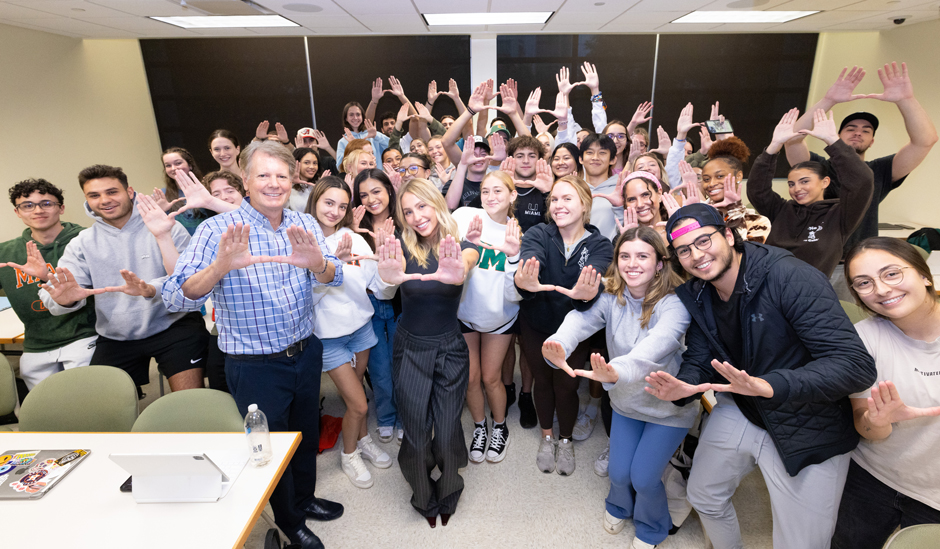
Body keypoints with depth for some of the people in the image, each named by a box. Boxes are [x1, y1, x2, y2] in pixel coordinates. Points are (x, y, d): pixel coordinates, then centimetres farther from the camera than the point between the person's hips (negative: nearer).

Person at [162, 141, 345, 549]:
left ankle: (304, 498, 51)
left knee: (307, 433, 23)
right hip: (255, 366, -4)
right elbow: (175, 298, -23)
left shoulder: (304, 225, -2)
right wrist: (220, 267, -43)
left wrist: (317, 262, -40)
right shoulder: (219, 230, -15)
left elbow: (333, 277, -16)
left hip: (306, 352, 5)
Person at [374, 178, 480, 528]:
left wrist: (456, 273, -60)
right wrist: (390, 275, -58)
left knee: (448, 433, 5)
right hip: (411, 350, 1)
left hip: (450, 349, 0)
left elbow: (467, 263, -34)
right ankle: (424, 499, 37)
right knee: (416, 434, 6)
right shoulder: (404, 246, -7)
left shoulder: (461, 246, -9)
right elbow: (394, 268, -32)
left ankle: (448, 495, 38)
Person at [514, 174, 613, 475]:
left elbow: (596, 277, -34)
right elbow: (530, 260, -36)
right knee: (543, 381, 17)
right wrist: (523, 281, -60)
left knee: (566, 385, 11)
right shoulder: (538, 234, -14)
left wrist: (587, 293, -59)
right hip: (536, 326, 1)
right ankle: (547, 437, 45)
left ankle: (566, 440, 41)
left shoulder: (599, 245, -13)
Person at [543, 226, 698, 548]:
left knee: (643, 477, 1)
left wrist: (618, 371, -66)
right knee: (618, 472, 8)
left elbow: (655, 345, -45)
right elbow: (581, 319, -32)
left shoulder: (674, 304, -26)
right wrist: (558, 346, -55)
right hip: (626, 401, 3)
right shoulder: (610, 296, -13)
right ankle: (619, 506, 47)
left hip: (668, 407, -3)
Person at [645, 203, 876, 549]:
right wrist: (683, 387, -22)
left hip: (808, 430, -5)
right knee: (703, 497, 21)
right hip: (739, 413, 6)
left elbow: (856, 365, -30)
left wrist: (768, 386, -44)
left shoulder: (793, 278, -26)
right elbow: (699, 358, 1)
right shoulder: (695, 295, -5)